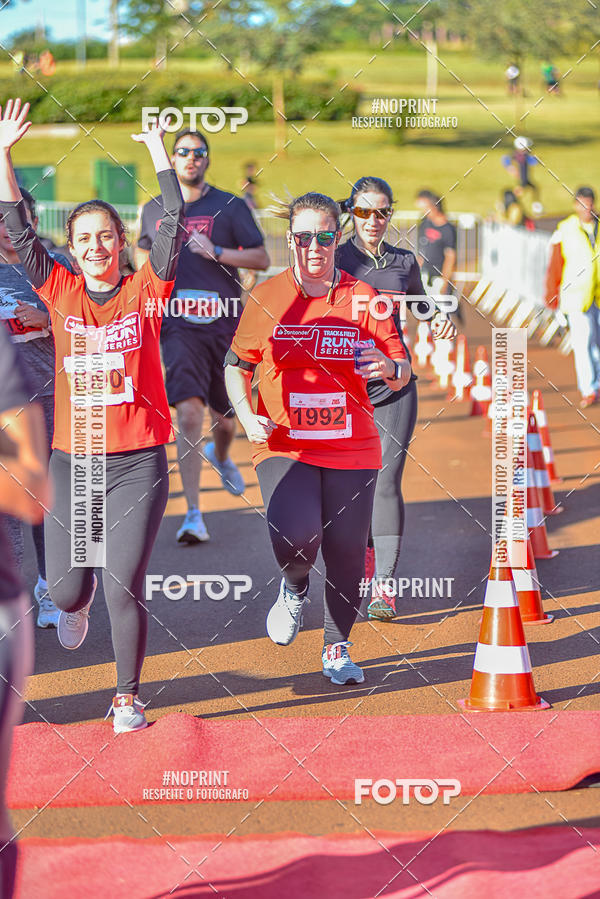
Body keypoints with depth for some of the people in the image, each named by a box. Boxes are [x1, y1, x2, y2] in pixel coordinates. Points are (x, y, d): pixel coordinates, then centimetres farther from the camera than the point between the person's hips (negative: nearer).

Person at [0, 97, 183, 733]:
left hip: (137, 461, -2)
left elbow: (172, 224, -9)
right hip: (72, 459, 2)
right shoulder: (60, 292, 4)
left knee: (124, 586, -7)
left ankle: (127, 698, 9)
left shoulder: (143, 291, 1)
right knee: (66, 588, 5)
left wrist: (158, 152, -13)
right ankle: (78, 601, 44)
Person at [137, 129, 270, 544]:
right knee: (189, 413, -16)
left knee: (225, 419, 12)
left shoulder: (230, 206, 2)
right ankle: (194, 515, -15)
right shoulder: (154, 210, 10)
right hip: (179, 325, 0)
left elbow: (262, 258, -2)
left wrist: (216, 252, -15)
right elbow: (143, 250, 27)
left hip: (225, 323, 0)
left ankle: (221, 456, 51)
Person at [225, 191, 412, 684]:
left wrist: (390, 367, -24)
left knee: (347, 550, 2)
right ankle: (295, 587, 14)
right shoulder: (266, 297, 2)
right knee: (295, 537, -23)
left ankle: (338, 648, 25)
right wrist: (248, 417, -6)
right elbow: (237, 366, 11)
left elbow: (403, 373, 0)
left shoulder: (362, 298, 1)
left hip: (352, 447, 1)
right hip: (284, 446, -1)